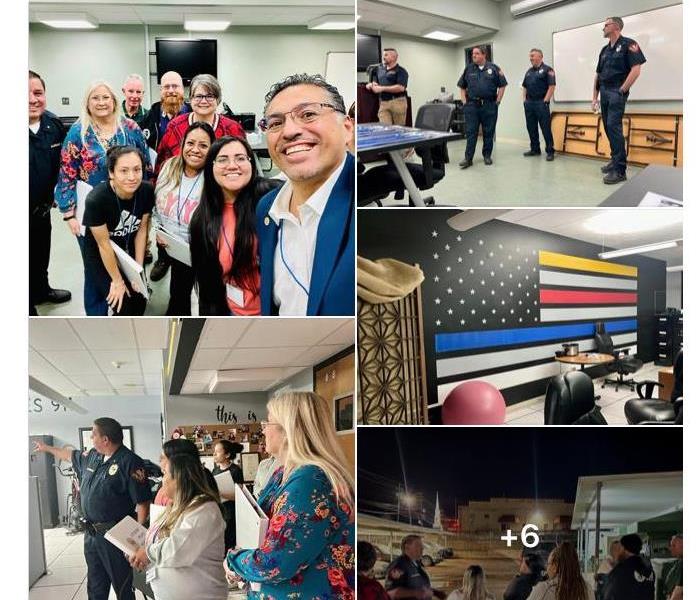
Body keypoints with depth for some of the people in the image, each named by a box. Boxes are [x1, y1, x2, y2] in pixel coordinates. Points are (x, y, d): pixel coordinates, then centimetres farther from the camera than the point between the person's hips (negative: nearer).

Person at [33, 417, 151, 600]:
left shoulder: (130, 462, -17)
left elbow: (142, 503, -20)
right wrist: (46, 448, 42)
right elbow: (70, 455, 31)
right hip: (91, 533, 8)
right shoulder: (92, 456, 8)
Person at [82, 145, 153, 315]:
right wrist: (117, 280, -11)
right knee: (123, 306, -7)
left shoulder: (147, 191, -20)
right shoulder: (96, 199, -33)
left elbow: (142, 229, -7)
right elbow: (104, 244, -21)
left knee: (140, 302, 3)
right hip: (100, 258, -4)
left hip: (129, 251, 4)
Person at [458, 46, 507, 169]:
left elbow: (502, 85, 4)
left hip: (489, 105, -1)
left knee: (489, 132, 6)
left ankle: (487, 156, 16)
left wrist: (497, 101, -1)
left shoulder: (493, 68, 1)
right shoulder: (469, 69, 8)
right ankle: (468, 158, -3)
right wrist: (464, 101, 5)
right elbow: (462, 86, 15)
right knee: (471, 132, -3)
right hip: (472, 105, 1)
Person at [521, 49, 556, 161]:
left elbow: (552, 86, -10)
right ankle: (535, 149, 20)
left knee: (546, 128, -7)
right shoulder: (529, 71, 17)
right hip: (529, 103, 7)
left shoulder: (547, 70, -4)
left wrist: (545, 101, -14)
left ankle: (550, 151, -4)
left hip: (541, 103, -7)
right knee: (531, 128, 10)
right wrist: (524, 100, 10)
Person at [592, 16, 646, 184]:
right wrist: (595, 97, 14)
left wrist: (622, 90, -14)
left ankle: (620, 169, -18)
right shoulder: (605, 50, 18)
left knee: (614, 126, -16)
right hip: (604, 92, 8)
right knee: (608, 127, 10)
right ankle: (615, 160, 21)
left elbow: (636, 69, -12)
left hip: (617, 92, -8)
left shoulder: (628, 44, -4)